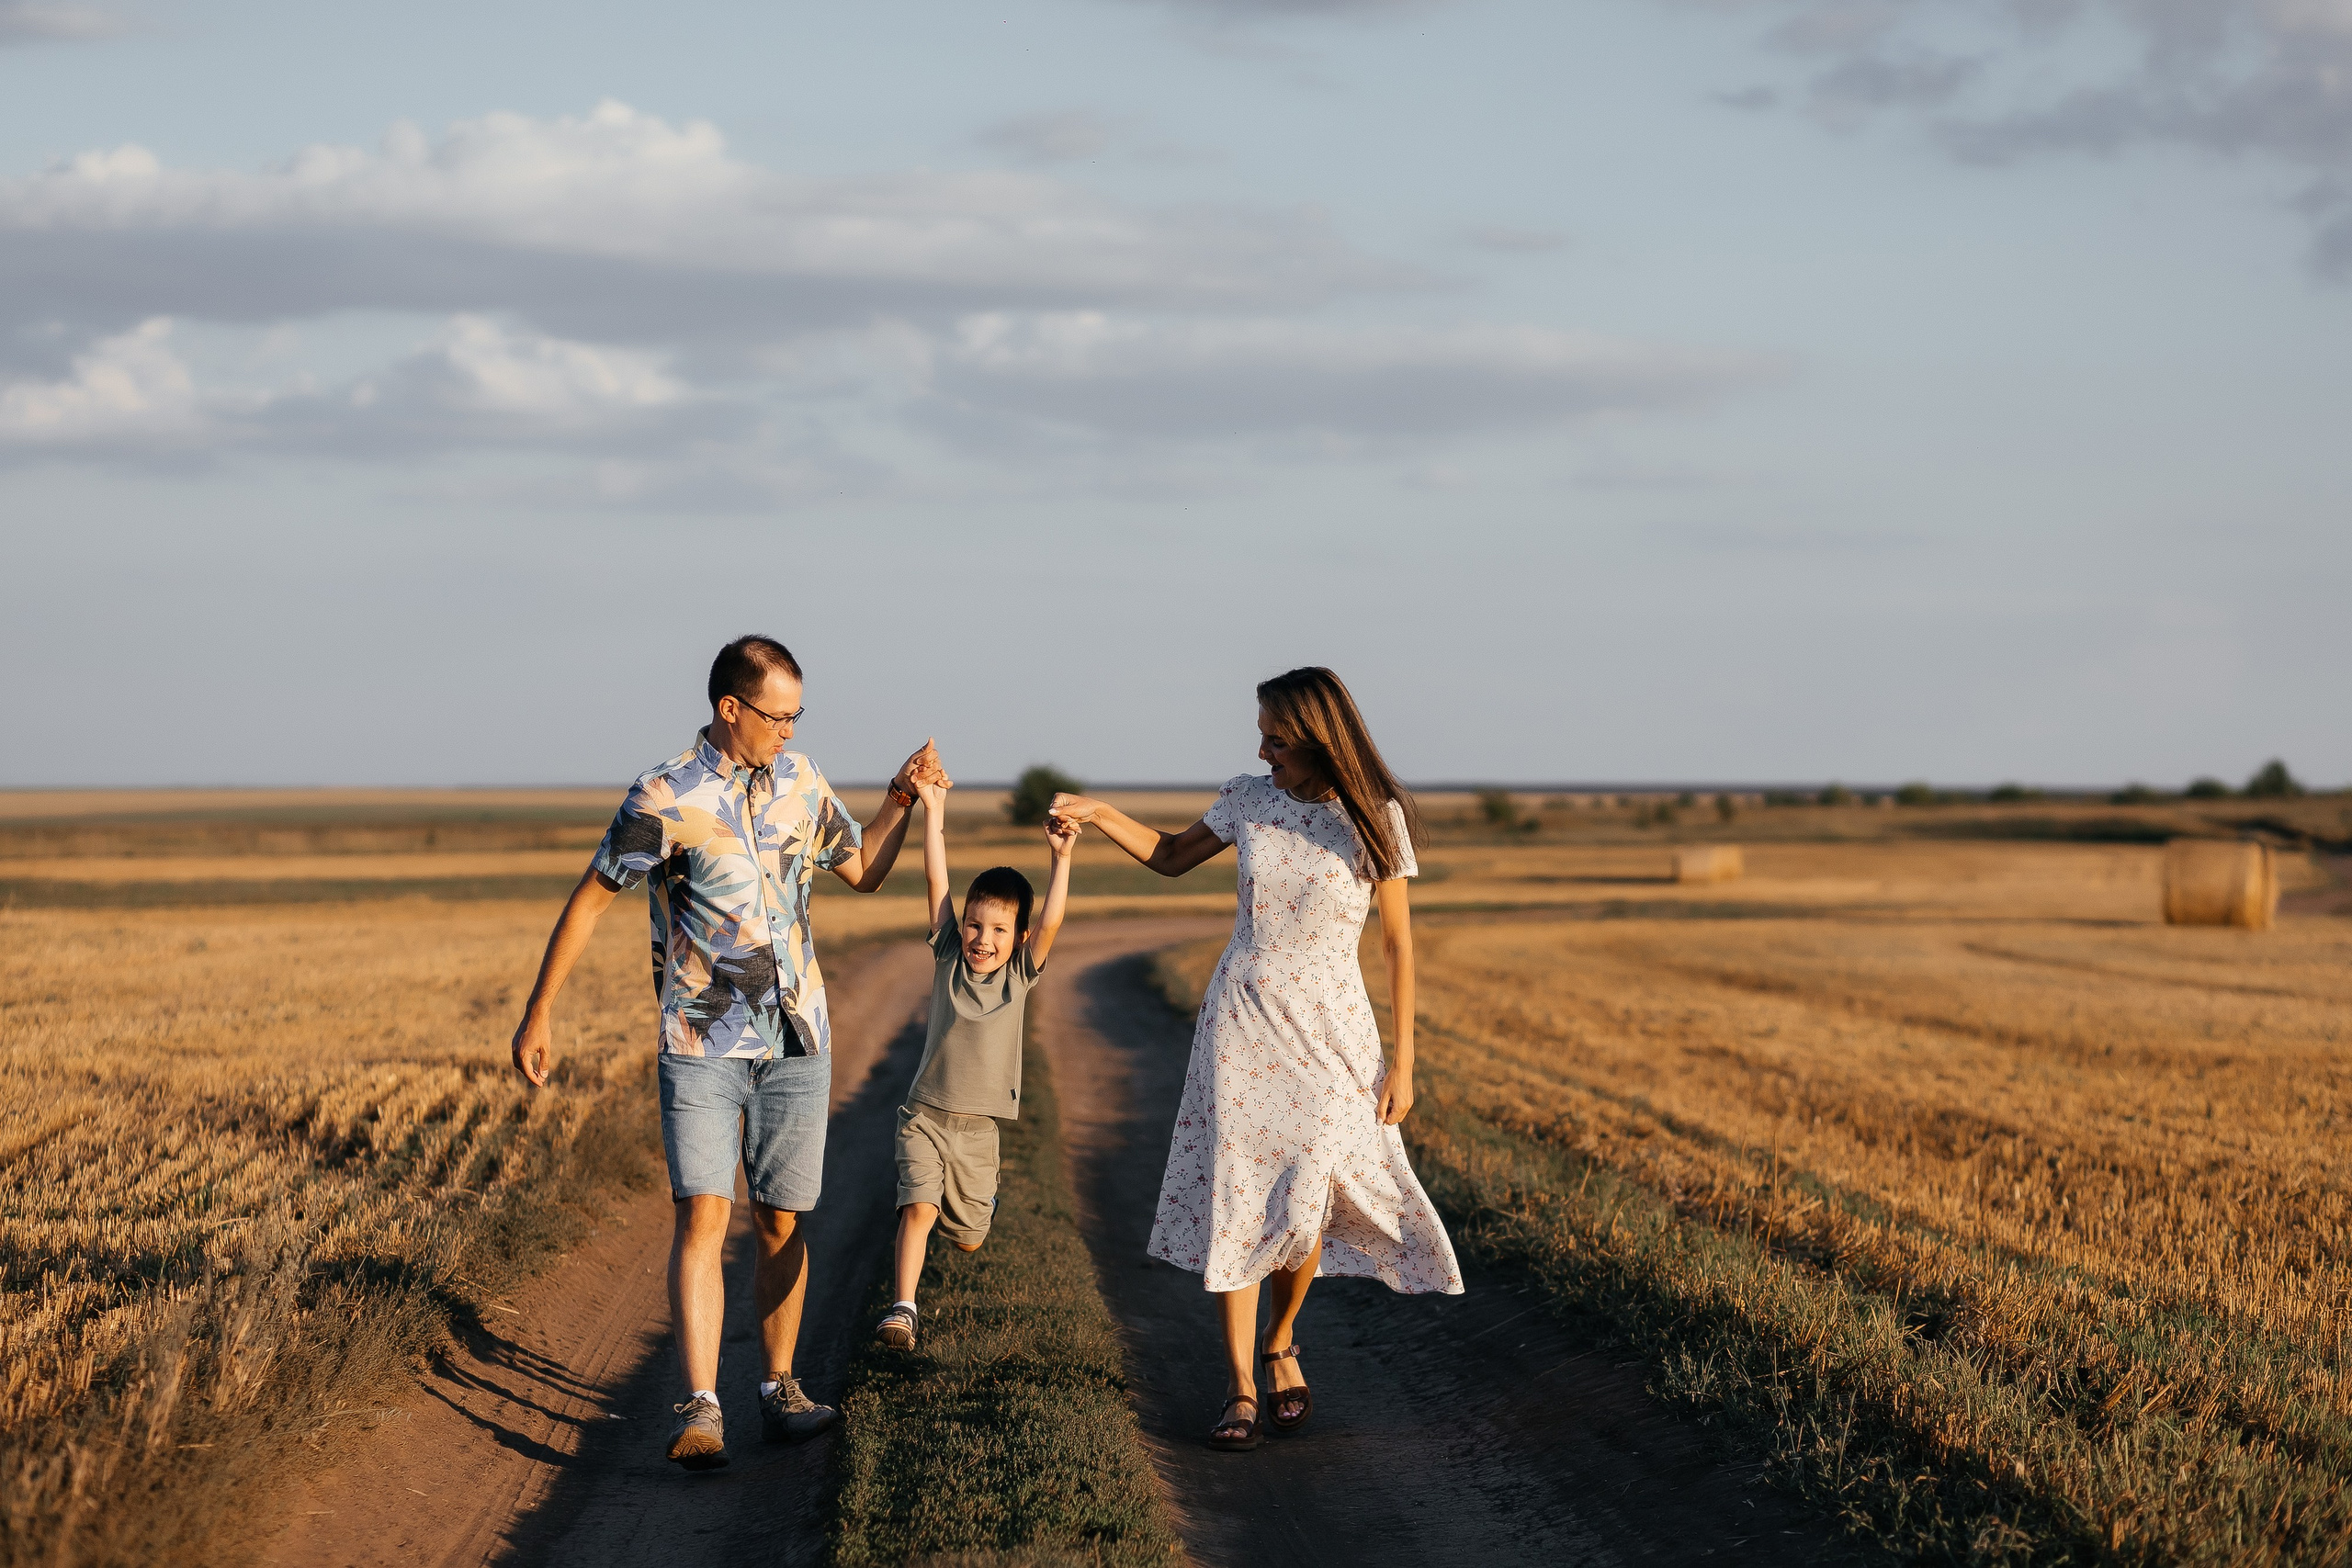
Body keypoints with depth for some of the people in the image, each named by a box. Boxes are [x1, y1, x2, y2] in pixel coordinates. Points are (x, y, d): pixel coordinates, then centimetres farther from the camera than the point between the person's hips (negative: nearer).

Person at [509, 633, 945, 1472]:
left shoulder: (800, 781, 6)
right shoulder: (665, 798, -10)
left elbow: (863, 869, 21)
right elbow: (590, 899, -3)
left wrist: (903, 796, 5)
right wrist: (538, 1014, -3)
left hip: (797, 1041, 5)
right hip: (703, 1047, -4)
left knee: (781, 1222, 9)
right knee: (702, 1215, -15)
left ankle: (780, 1387, 22)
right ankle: (701, 1411, -21)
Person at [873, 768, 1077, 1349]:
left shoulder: (1020, 974, -2)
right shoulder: (948, 958, -2)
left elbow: (1052, 921, -18)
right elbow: (937, 883, -10)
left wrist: (1061, 858, -31)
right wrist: (933, 810, -17)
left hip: (978, 1126, 1)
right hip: (925, 1116, -1)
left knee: (968, 1238, 13)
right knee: (918, 1208, -22)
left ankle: (978, 1200, 47)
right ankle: (902, 1309, -18)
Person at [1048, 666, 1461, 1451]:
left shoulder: (1375, 819, -8)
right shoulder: (1249, 800, 0)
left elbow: (1399, 942, -4)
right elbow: (1173, 857, 18)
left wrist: (1402, 1060, -5)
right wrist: (1100, 814, 2)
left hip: (1330, 1031, -2)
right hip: (1241, 1023, 3)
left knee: (1303, 1201, -9)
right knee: (1234, 1201, -2)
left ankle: (1280, 1341, 21)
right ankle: (1240, 1388, 4)